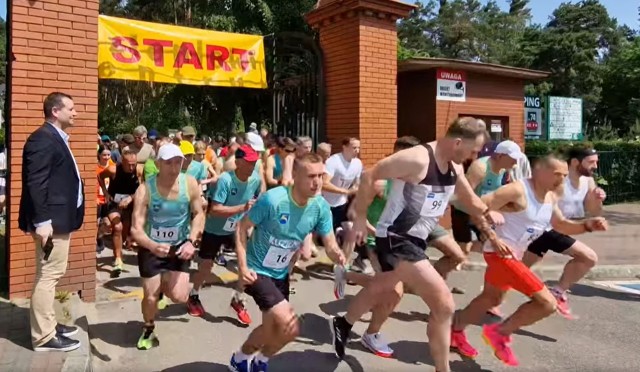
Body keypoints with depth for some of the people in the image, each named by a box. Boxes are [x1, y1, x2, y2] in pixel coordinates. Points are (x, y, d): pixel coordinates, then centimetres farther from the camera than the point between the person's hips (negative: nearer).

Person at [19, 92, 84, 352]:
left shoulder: (56, 138, 17)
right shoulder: (43, 138, -15)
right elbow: (35, 183, -21)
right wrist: (42, 221, -25)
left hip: (60, 218, 11)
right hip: (51, 220, -11)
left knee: (52, 274, 17)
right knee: (47, 275, -4)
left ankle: (48, 324, 29)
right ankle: (44, 337, 5)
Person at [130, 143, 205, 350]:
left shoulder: (190, 184, -17)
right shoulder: (145, 190, -22)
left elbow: (199, 214, -3)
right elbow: (136, 229, -26)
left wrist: (191, 241, -18)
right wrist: (153, 246, -46)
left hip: (179, 246, 1)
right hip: (151, 248, -1)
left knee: (179, 297, -9)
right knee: (150, 296, 3)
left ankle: (165, 283, 29)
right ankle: (148, 330, 37)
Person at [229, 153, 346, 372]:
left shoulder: (321, 207, -12)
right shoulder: (272, 199, -26)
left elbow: (331, 246, -8)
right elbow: (242, 227, -15)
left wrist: (339, 256, -32)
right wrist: (242, 266, -23)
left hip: (280, 273, 6)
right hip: (257, 271, -6)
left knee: (273, 329, 18)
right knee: (290, 327, -16)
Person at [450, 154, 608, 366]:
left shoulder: (551, 198, 7)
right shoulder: (518, 190, -21)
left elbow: (562, 225, 20)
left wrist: (588, 225, 2)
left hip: (513, 255, 10)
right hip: (500, 253, -10)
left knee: (492, 299, 26)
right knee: (547, 302, -13)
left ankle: (456, 333, 42)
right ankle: (500, 333, 3)